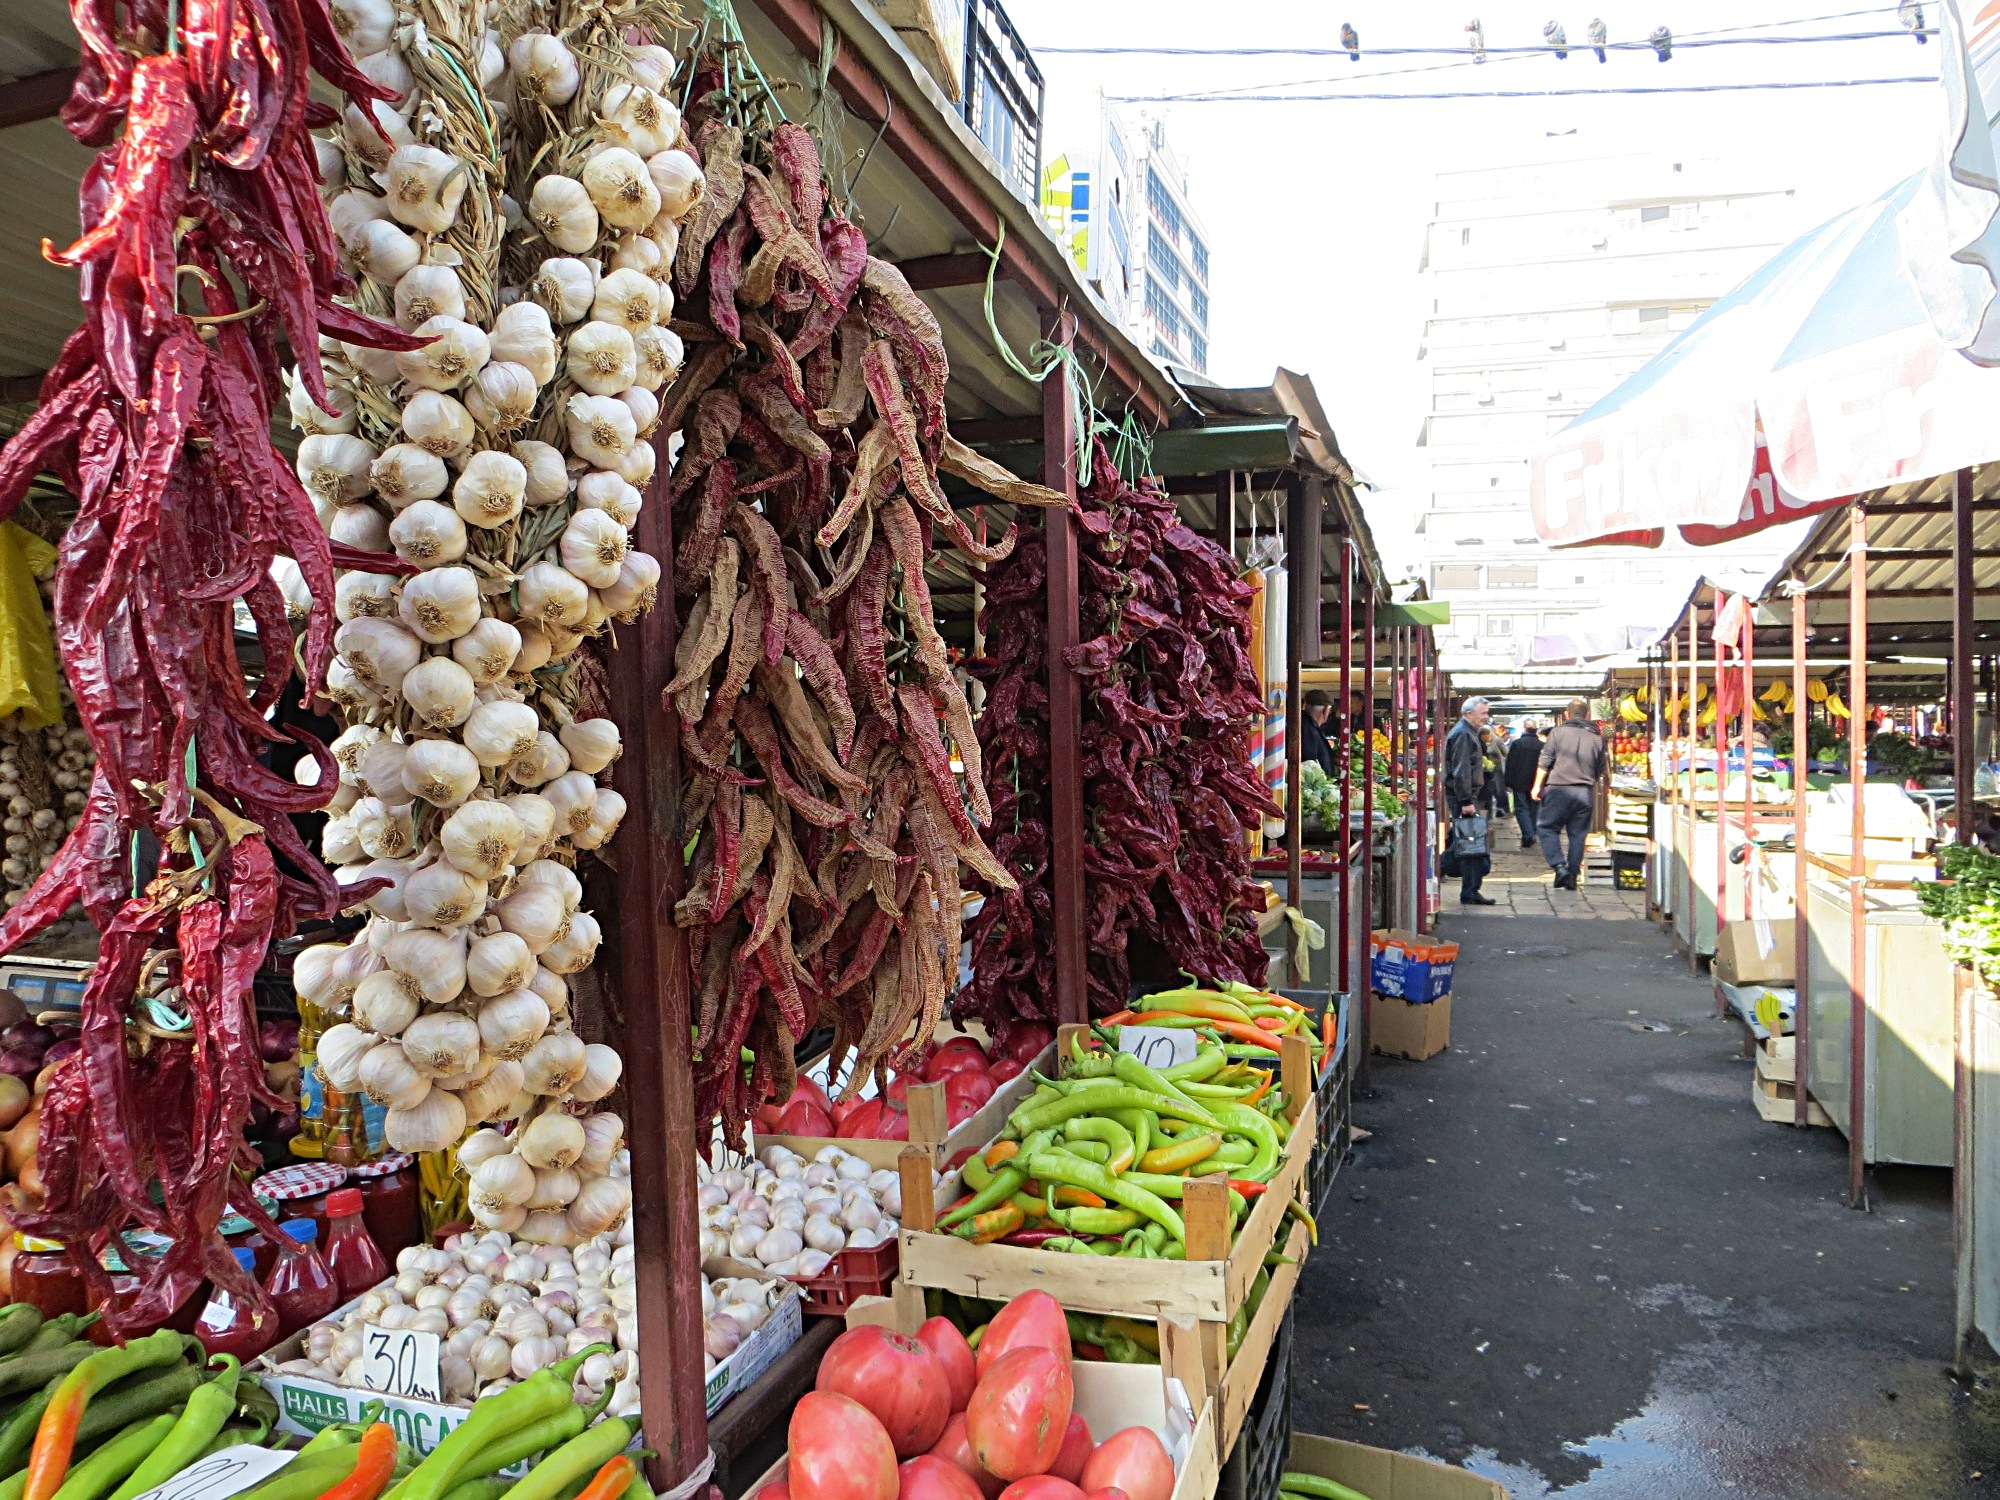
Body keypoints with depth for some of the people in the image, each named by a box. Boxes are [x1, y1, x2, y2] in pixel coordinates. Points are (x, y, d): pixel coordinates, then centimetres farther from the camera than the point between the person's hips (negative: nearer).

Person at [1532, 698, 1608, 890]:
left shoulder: (1558, 732, -1)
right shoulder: (1597, 738, 9)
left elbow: (1544, 761, -5)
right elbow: (1600, 771, 15)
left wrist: (1537, 786, 1)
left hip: (1559, 789, -3)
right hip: (1586, 793, 3)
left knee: (1548, 827, 5)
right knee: (1578, 834, 8)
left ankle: (1559, 866, -12)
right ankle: (1572, 876, 9)